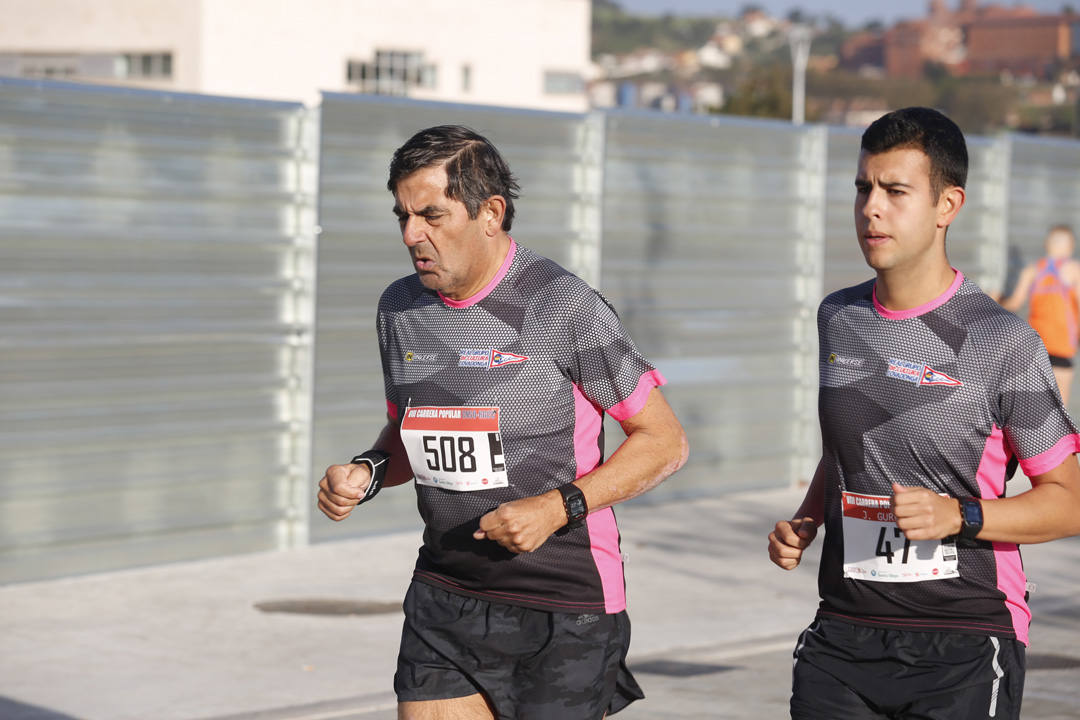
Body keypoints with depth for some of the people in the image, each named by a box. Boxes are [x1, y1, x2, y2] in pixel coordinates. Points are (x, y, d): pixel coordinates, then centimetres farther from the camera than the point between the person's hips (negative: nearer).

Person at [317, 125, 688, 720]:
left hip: (563, 608, -4)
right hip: (444, 601, 5)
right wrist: (366, 473, 0)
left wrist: (559, 508, -18)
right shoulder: (399, 308, 6)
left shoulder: (562, 304, -12)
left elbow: (665, 442, -7)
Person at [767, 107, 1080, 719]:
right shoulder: (838, 319, 9)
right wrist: (806, 523, 7)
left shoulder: (1003, 340, -9)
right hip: (844, 637, 5)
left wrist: (959, 516, -18)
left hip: (964, 647, -4)